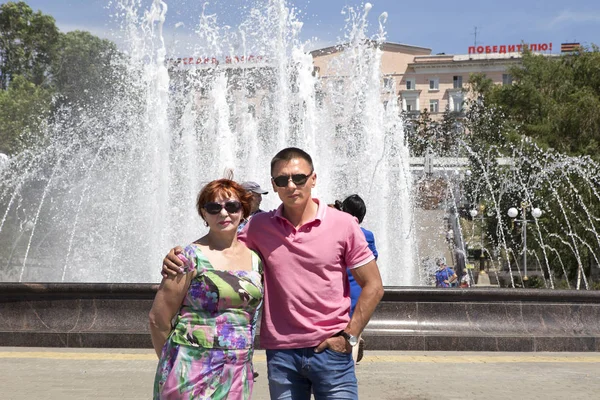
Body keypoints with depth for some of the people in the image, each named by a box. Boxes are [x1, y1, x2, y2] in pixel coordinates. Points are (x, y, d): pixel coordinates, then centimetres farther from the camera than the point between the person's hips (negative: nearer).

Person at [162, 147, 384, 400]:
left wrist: (349, 336, -6)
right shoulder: (259, 227, 2)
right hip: (281, 353, 2)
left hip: (330, 350, -2)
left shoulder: (343, 224, -3)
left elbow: (373, 286, 1)